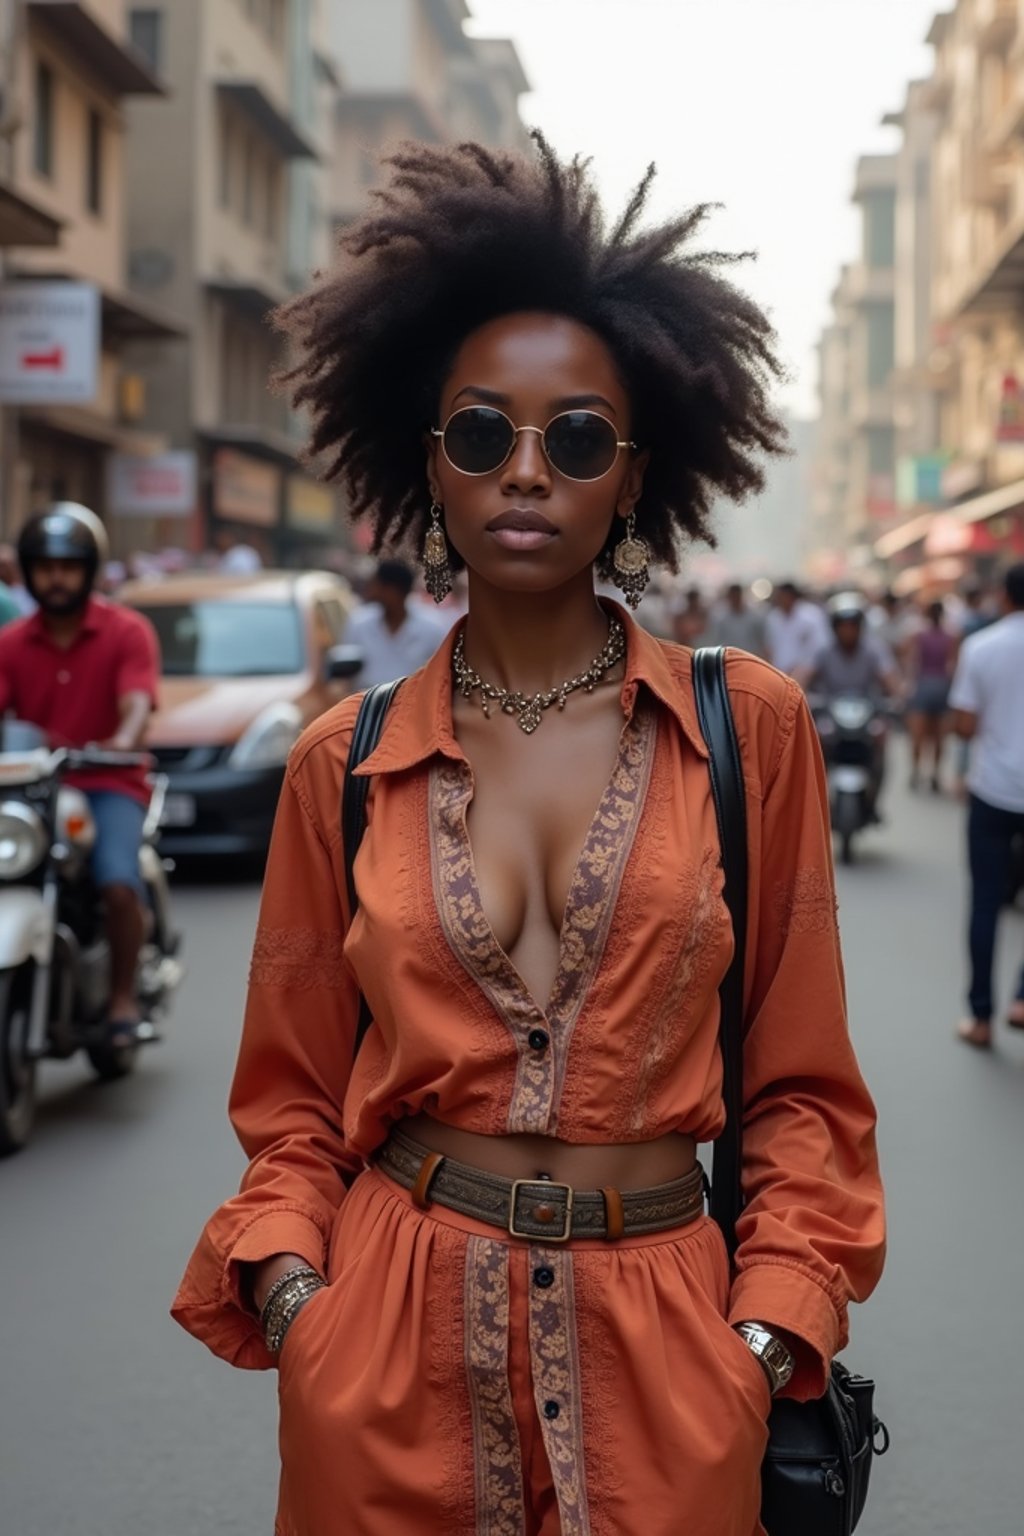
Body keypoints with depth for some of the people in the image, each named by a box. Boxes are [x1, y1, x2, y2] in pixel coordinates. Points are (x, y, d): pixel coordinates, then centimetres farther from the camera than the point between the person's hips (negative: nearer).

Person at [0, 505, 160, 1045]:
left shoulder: (127, 632, 1)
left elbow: (137, 701, -15)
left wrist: (124, 740, -38)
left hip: (108, 784, -3)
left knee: (119, 884, -27)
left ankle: (123, 996, -8)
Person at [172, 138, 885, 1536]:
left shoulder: (752, 728, -2)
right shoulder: (348, 764, 0)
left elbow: (799, 1083, 2)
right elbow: (296, 1093, 7)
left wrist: (767, 1336, -6)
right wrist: (289, 1285, -8)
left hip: (658, 1343, -1)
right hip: (392, 1342, 1)